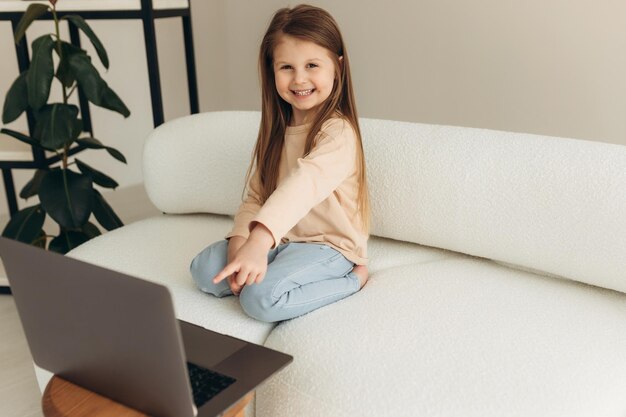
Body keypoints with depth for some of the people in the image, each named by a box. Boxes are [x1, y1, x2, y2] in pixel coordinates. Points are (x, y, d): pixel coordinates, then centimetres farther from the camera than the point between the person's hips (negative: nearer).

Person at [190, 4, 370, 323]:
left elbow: (304, 184, -37)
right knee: (204, 269, -9)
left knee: (260, 298, -28)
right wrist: (240, 243, -17)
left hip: (327, 245, -6)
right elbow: (255, 195, 2)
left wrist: (258, 242, -51)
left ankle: (352, 279, -10)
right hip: (281, 239, 7)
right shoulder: (275, 131, 7)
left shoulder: (337, 133, -19)